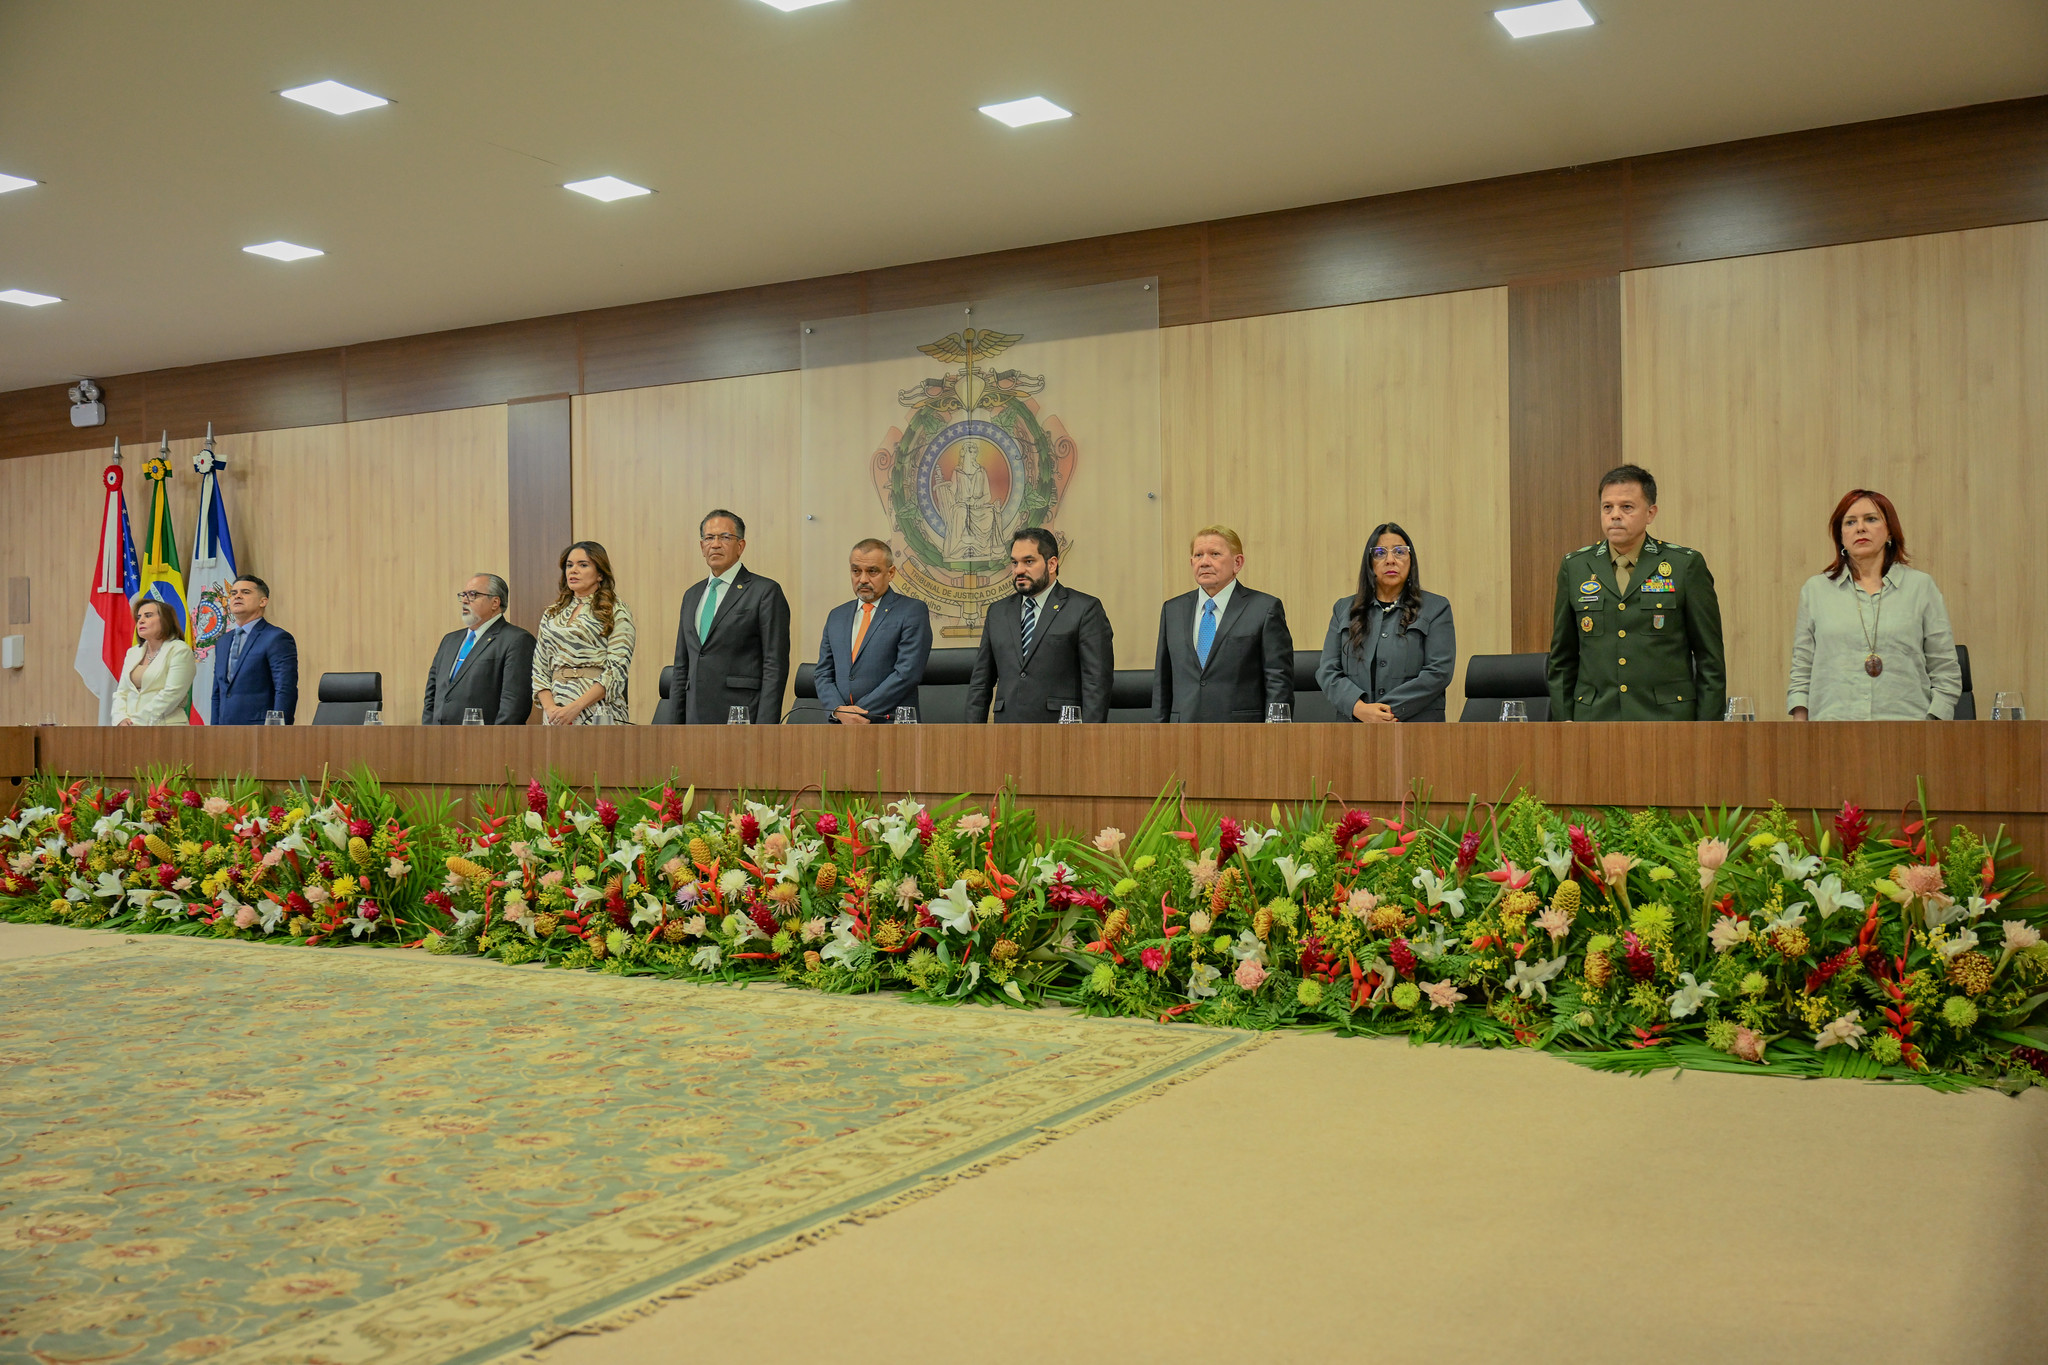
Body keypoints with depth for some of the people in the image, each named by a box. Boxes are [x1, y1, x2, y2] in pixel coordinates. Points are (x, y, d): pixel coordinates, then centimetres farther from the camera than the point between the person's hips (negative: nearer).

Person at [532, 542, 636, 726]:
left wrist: (576, 706, -16)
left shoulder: (617, 612, 1)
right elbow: (539, 670, 14)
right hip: (556, 715, 4)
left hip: (598, 712, -4)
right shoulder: (551, 615, 17)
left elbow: (617, 670, -8)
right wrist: (550, 707, -4)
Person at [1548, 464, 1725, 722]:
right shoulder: (1574, 567, 10)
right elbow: (1562, 659, 14)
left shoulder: (1686, 565, 2)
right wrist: (1563, 720, 7)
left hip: (1667, 720, -2)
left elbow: (1710, 659, 3)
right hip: (1595, 719, 2)